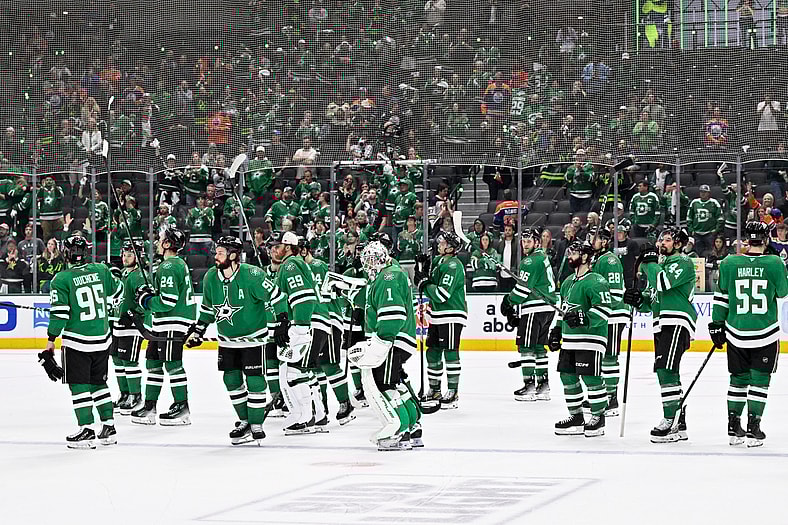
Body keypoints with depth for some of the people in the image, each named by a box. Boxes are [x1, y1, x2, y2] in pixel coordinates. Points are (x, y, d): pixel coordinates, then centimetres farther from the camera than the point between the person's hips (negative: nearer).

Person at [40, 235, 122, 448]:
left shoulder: (62, 279, -10)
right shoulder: (101, 270, 2)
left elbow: (59, 313, -13)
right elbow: (117, 294, 15)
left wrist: (51, 341, -7)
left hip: (76, 341, -5)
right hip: (102, 339, 5)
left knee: (78, 384, 2)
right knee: (99, 382, 16)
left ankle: (86, 429, -2)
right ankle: (109, 427, 16)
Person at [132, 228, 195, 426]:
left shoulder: (168, 267, -17)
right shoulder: (180, 263, 16)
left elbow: (167, 302, -22)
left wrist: (145, 300, -7)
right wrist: (151, 293, 14)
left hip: (173, 322, -11)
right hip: (166, 323, 11)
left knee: (172, 363, -6)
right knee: (153, 361, 12)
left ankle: (182, 407, -1)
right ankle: (150, 406, 16)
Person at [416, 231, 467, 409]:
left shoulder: (453, 266, -18)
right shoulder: (438, 260, 11)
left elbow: (442, 294, -24)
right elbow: (430, 285, 18)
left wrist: (423, 283, -14)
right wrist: (423, 269, 1)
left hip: (452, 315, -9)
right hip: (437, 315, 9)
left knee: (450, 353, -6)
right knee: (433, 352, 12)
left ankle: (452, 392, -1)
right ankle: (434, 390, 21)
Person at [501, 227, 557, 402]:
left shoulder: (531, 261, -13)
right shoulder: (543, 258, 21)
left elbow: (524, 288, -17)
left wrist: (509, 302, -2)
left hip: (535, 309, -10)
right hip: (548, 308, 10)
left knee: (526, 347, -6)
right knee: (538, 347, 13)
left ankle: (529, 385, -7)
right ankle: (543, 386, 15)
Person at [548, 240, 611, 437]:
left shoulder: (596, 282, -12)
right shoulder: (568, 282, 18)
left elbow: (604, 309, -20)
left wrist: (584, 318, -30)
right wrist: (556, 331, 22)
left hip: (590, 338, -9)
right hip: (569, 338, 9)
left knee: (590, 377, -10)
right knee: (567, 376, 9)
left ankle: (598, 416, 2)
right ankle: (576, 417, 19)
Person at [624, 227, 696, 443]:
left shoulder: (682, 262, -4)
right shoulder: (661, 263, 26)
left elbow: (662, 282, -21)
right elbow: (652, 299, 26)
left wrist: (649, 262, -5)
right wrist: (638, 299, 4)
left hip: (677, 322, -10)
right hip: (662, 324, 10)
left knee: (666, 369, -18)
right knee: (668, 374, 10)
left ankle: (670, 421, -19)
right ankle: (680, 425, 15)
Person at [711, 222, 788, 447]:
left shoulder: (729, 263, -3)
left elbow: (721, 297, 3)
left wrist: (717, 324, 13)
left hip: (736, 333, 3)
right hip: (766, 333, -2)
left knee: (739, 378, 15)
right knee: (760, 379, 6)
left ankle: (733, 428, 18)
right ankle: (753, 428, 1)